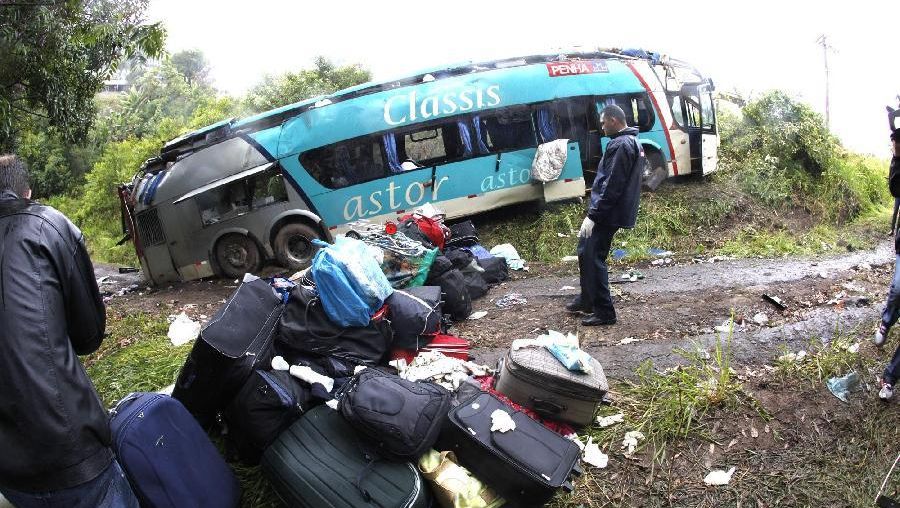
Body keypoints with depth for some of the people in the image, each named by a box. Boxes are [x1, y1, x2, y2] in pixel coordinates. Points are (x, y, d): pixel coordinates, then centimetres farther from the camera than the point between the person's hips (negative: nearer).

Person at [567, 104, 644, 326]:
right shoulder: (632, 142, 17)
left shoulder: (620, 145, -17)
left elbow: (611, 187, -23)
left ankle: (604, 312, 1)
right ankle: (587, 299, 32)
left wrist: (592, 215, -21)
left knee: (592, 258, -5)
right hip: (614, 212, 11)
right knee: (586, 252, 19)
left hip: (607, 214, -11)